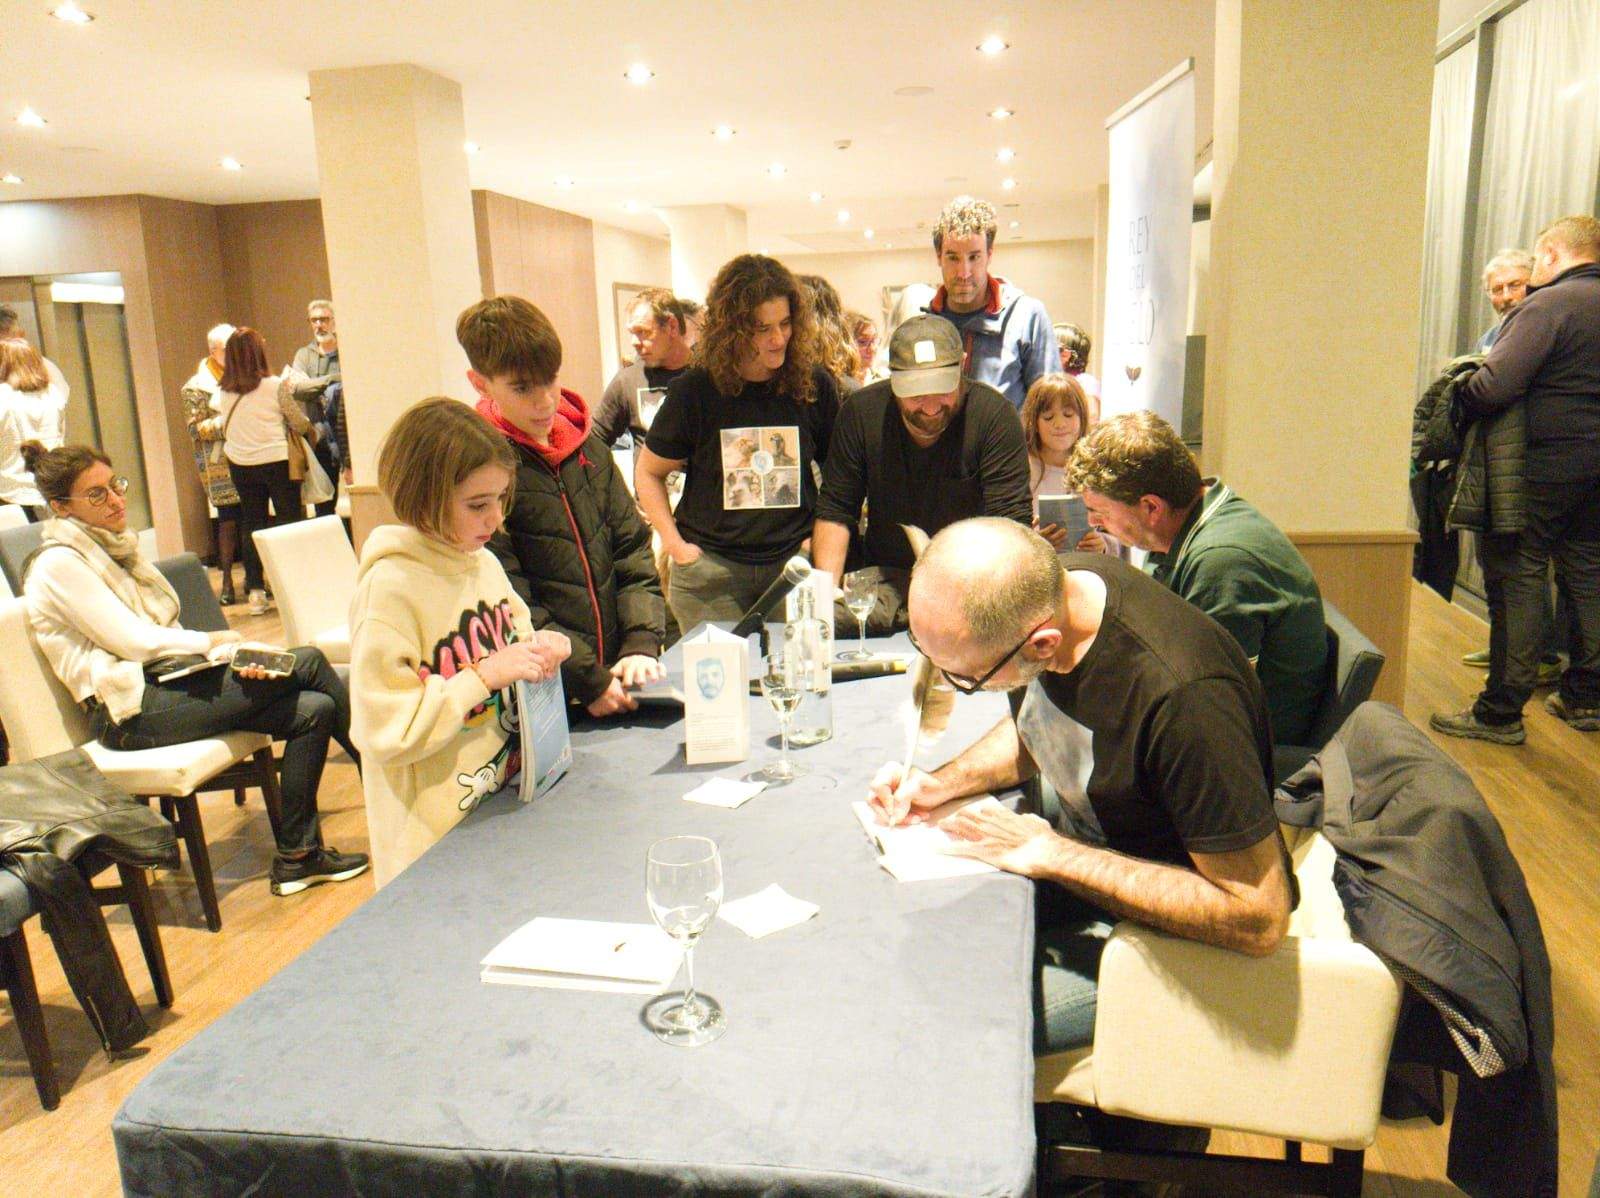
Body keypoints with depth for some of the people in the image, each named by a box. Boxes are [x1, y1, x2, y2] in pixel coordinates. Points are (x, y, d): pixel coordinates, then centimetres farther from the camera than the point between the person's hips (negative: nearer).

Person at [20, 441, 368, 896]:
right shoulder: (59, 564, -8)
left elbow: (163, 635, 12)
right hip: (132, 710, -8)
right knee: (307, 662, -17)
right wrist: (214, 643, -1)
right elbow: (132, 640, -14)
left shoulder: (113, 546, 19)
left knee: (314, 709, -13)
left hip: (168, 682, 9)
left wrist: (229, 655, -7)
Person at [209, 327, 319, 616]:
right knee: (290, 521, 6)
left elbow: (221, 425, 12)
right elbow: (298, 423, -3)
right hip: (276, 461, -4)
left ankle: (255, 590, 11)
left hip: (240, 464, 4)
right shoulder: (276, 386, -11)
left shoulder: (222, 392, -1)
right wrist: (311, 431, 18)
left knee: (251, 523, 10)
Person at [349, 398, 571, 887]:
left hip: (509, 805, 7)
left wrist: (541, 647, -4)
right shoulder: (390, 587, -19)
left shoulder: (482, 563, 3)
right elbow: (387, 733, -21)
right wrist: (484, 675, -26)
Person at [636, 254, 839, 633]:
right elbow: (648, 473, 5)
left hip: (794, 563, 1)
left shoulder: (814, 384, -2)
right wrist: (676, 545, -3)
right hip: (711, 570, -1)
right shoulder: (694, 390, -6)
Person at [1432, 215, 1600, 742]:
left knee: (1517, 579, -4)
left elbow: (1494, 387, -24)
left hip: (1544, 466, -8)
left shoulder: (1545, 306, -14)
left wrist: (1456, 395, -6)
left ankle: (1501, 712, 0)